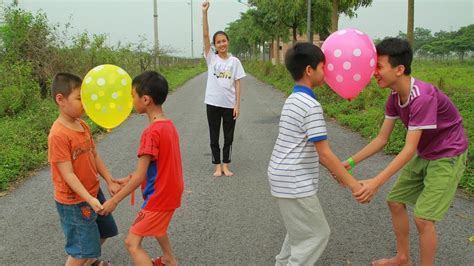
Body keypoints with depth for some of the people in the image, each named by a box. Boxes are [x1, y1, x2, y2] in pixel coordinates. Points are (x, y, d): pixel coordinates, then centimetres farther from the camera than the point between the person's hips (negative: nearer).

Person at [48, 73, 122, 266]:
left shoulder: (83, 126, 0)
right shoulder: (58, 135, -25)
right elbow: (68, 174, -25)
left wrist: (110, 181, 2)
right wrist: (90, 199, -29)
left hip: (94, 191, 9)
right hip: (74, 201, -8)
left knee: (103, 231, 25)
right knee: (82, 248, 2)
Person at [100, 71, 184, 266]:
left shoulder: (151, 132, -26)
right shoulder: (168, 125, 1)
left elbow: (140, 176, -24)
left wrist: (114, 201, -15)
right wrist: (128, 180, 11)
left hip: (159, 197, -9)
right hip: (170, 192, 9)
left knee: (132, 243, -1)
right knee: (156, 225, 34)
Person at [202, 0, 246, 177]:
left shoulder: (234, 61, 2)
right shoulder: (211, 58, 1)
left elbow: (237, 84, 1)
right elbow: (205, 35, -8)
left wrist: (237, 105, -6)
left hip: (229, 104, 0)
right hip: (213, 103, 0)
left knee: (228, 137, 8)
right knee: (214, 137, 7)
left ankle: (226, 165, 21)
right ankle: (217, 166, 19)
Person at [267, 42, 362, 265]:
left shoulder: (293, 100, 11)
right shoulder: (311, 106, -20)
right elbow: (324, 152, -20)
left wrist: (333, 170, 18)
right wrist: (352, 183, -13)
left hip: (285, 177, 10)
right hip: (295, 182, -10)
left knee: (300, 230, 25)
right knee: (317, 233, 5)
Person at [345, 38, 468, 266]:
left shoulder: (423, 97, -32)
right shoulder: (395, 96, -7)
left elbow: (409, 149, -34)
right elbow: (382, 139, -2)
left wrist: (376, 183, -40)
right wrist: (351, 162, -11)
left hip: (448, 156, -8)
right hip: (424, 155, 8)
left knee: (423, 218, -10)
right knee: (395, 201, 11)